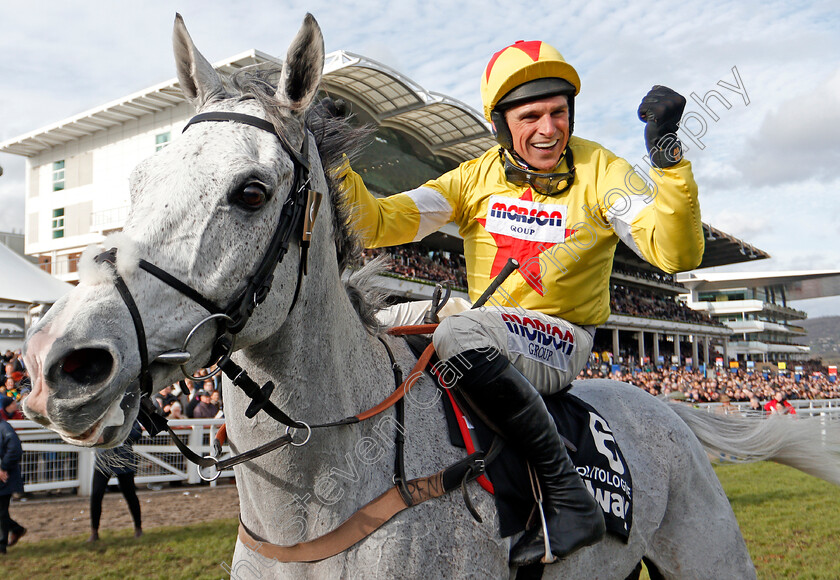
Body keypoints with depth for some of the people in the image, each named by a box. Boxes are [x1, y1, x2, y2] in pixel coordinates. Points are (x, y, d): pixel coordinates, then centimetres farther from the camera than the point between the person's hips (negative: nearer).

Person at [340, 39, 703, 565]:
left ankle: (571, 499, -29)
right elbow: (377, 223, -3)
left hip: (559, 342, -5)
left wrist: (668, 157, -31)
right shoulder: (477, 177, 2)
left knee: (459, 335, -36)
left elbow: (676, 254, -19)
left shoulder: (601, 172, -7)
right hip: (487, 328, 6)